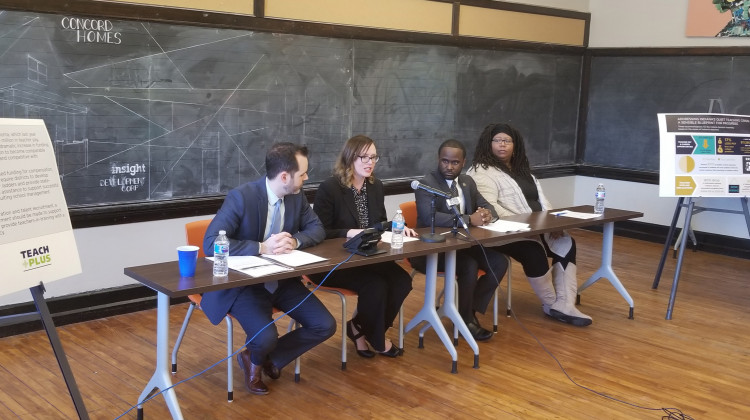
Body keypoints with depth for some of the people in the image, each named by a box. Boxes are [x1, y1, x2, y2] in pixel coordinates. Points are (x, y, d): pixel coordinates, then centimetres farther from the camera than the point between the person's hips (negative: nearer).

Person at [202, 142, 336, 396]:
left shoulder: (297, 196, -2)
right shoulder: (241, 197, -22)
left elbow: (317, 229, 7)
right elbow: (211, 243, -27)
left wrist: (294, 241, -17)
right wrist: (262, 247, -33)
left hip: (283, 280, 6)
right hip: (243, 283, -6)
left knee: (325, 326, -7)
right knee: (266, 337, -29)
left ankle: (271, 359, 15)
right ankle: (255, 360, 11)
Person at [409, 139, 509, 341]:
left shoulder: (467, 181, 10)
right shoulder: (426, 183, -14)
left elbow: (487, 206, 12)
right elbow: (429, 217, -30)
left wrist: (487, 214, -15)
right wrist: (469, 219, -32)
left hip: (463, 244, 7)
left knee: (500, 262, -13)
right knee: (470, 265, -30)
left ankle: (471, 309, 1)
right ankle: (466, 319, -7)